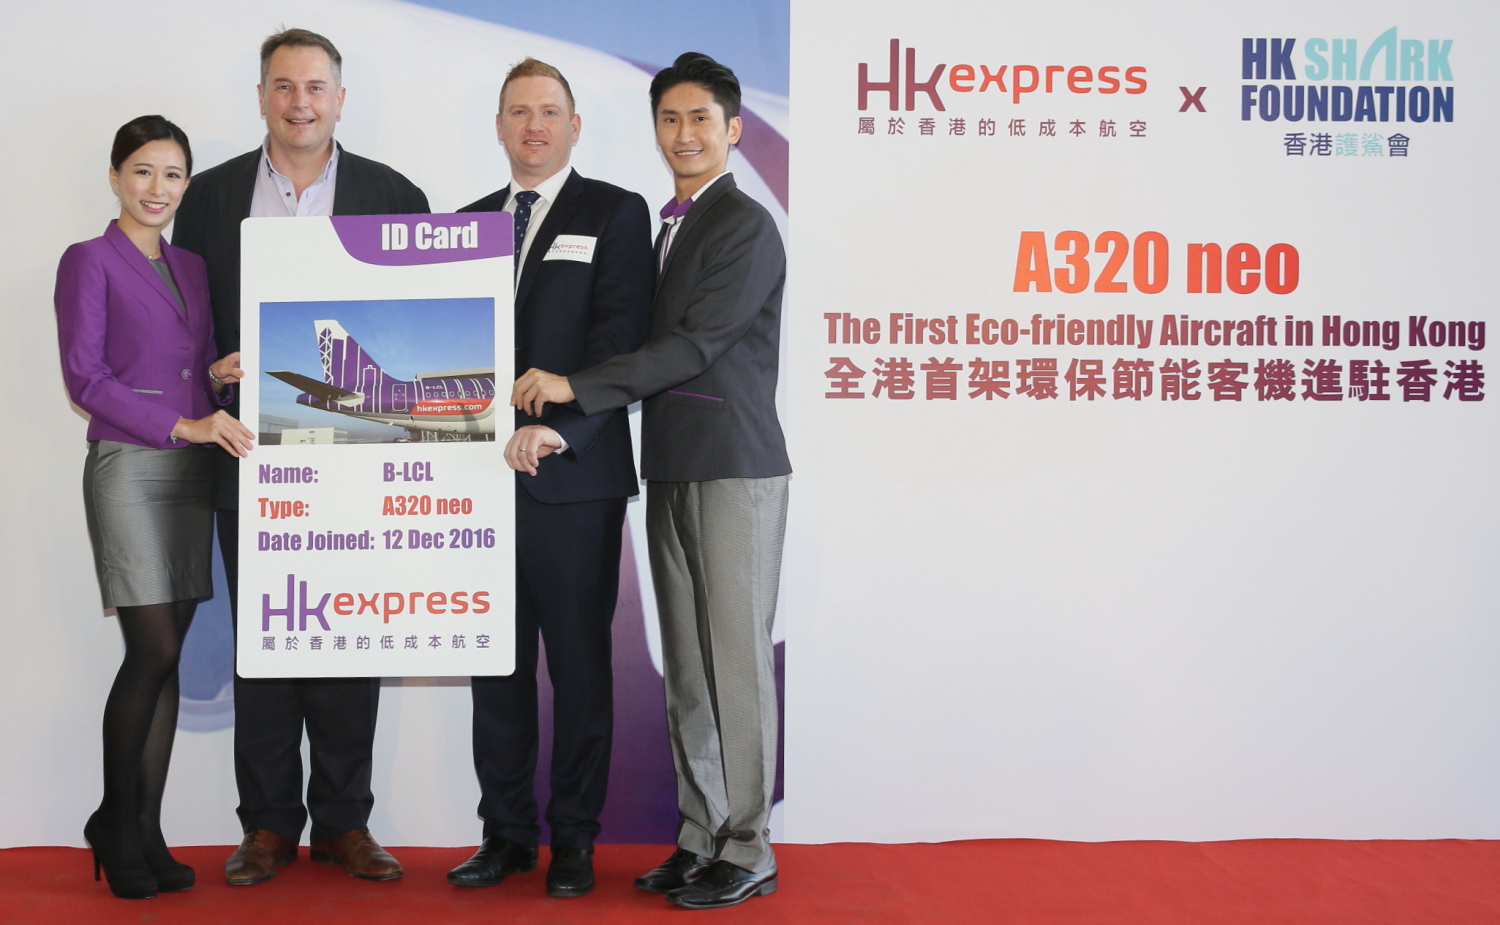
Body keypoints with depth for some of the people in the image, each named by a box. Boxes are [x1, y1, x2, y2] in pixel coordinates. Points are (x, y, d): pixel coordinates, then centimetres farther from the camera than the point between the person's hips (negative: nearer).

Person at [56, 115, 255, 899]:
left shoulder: (192, 268, 16)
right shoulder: (89, 261, -1)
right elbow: (84, 375, -9)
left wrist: (222, 375, -4)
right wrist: (181, 424, -16)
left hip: (191, 474, 5)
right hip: (127, 469, -5)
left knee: (169, 660, 5)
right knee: (154, 651, -9)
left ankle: (145, 832, 13)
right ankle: (115, 823, 9)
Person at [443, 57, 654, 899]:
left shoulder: (616, 214, 1)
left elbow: (622, 343, -9)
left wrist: (556, 429, -20)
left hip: (573, 476, -4)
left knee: (579, 664, 3)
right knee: (496, 663, 8)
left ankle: (575, 840, 13)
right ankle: (507, 832, 19)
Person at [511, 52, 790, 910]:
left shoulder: (745, 227, -8)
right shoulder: (668, 225, 17)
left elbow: (694, 345, -16)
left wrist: (575, 386, -17)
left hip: (736, 470, -8)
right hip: (672, 470, 8)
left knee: (737, 658, -3)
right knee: (686, 665, 10)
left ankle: (748, 851, 6)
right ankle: (703, 834, 20)